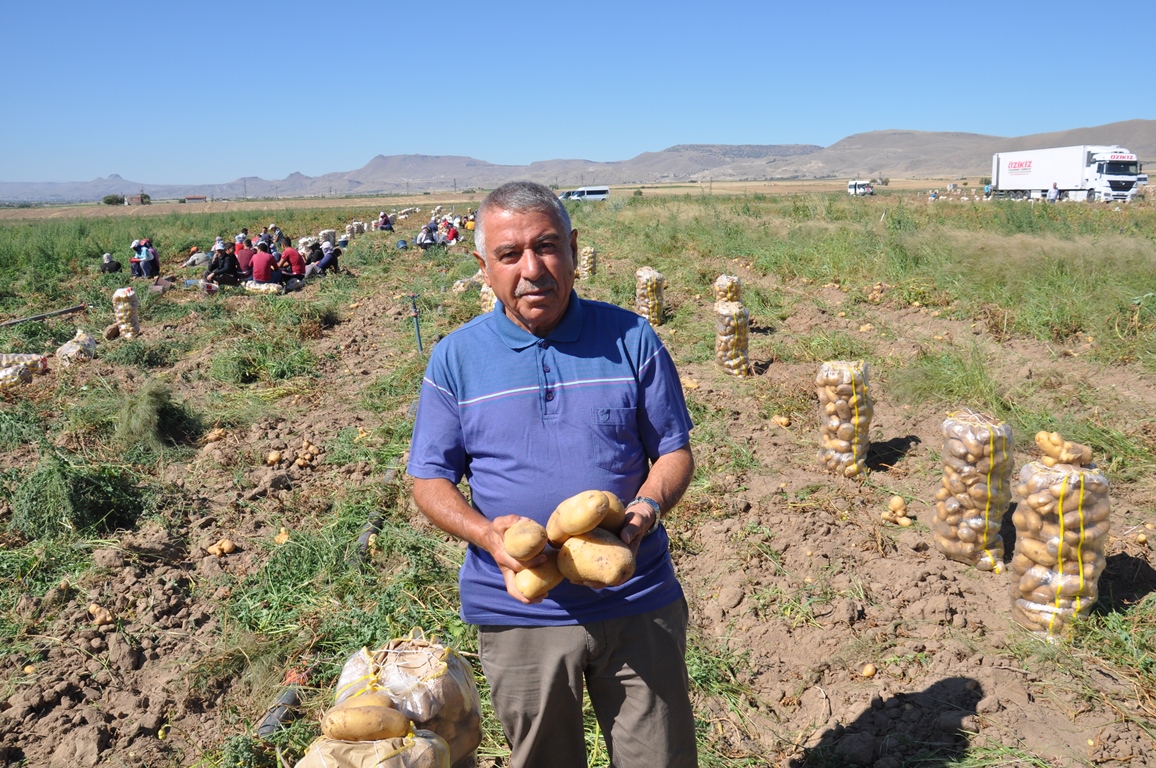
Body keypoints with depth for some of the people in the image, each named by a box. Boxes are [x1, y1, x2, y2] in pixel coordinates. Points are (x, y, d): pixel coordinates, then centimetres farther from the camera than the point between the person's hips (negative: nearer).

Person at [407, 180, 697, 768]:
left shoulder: (630, 338, -2)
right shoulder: (456, 358, -2)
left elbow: (675, 453, 3)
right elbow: (429, 482, 1)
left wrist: (645, 510, -19)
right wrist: (488, 534, -19)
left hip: (638, 603, 0)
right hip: (520, 614, 0)